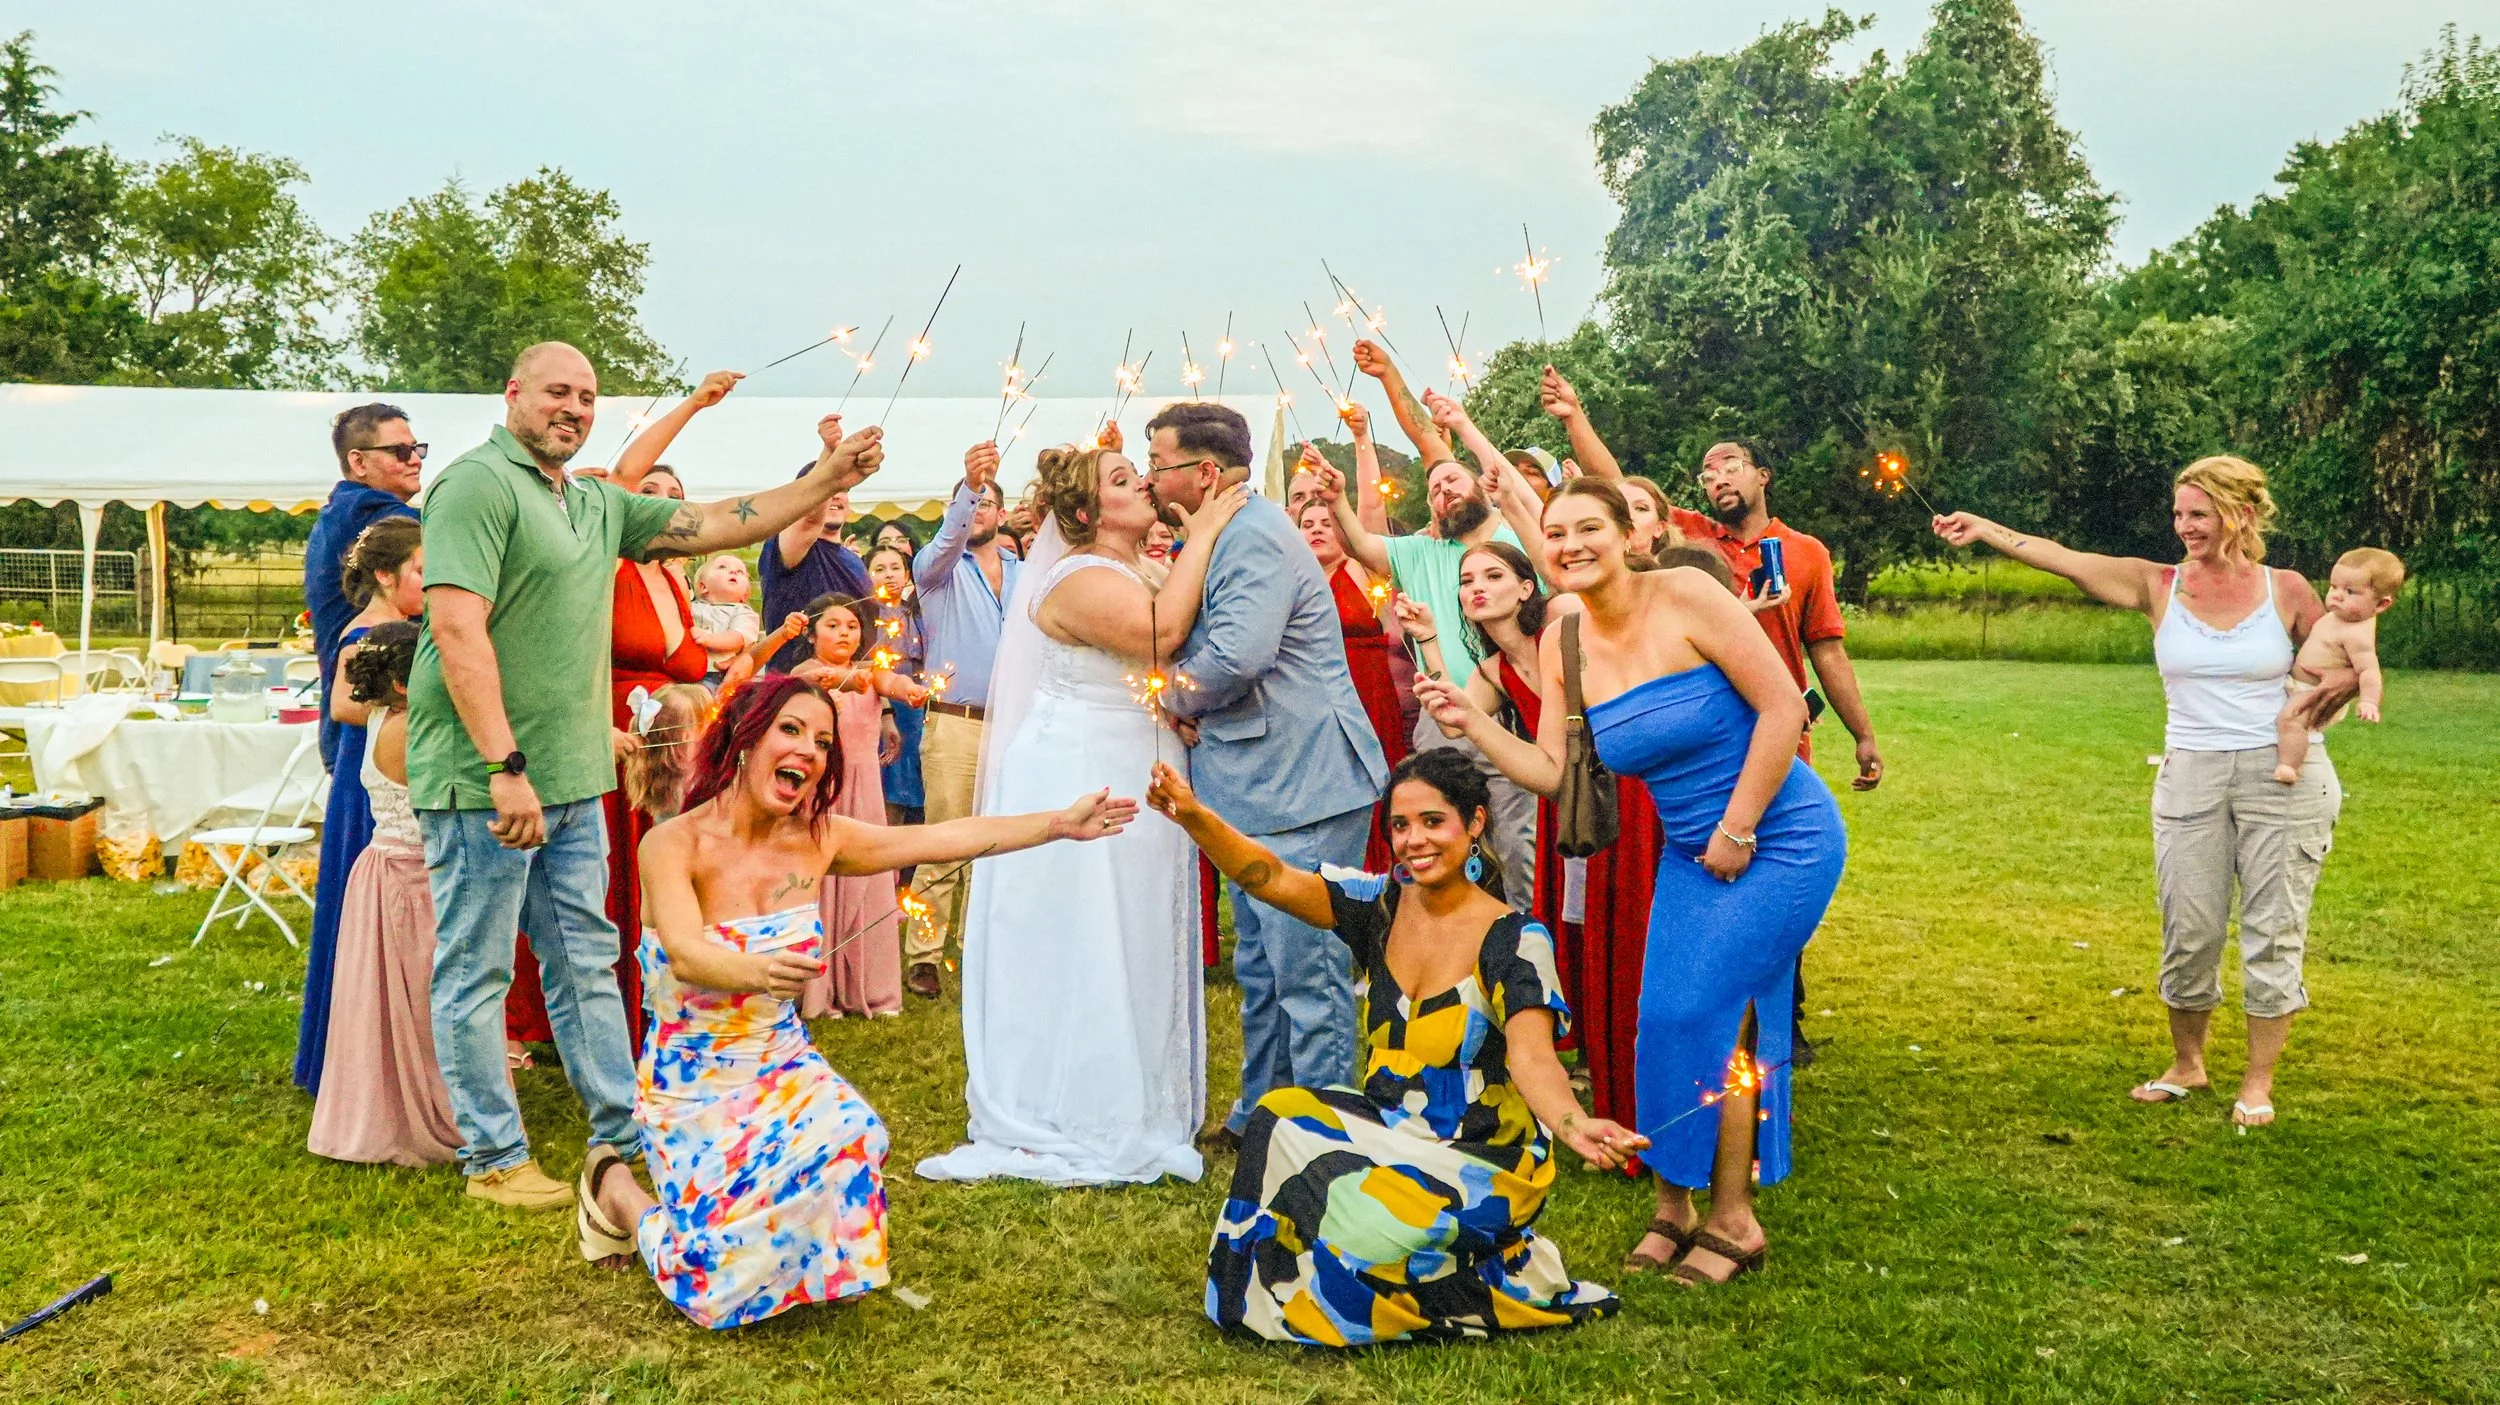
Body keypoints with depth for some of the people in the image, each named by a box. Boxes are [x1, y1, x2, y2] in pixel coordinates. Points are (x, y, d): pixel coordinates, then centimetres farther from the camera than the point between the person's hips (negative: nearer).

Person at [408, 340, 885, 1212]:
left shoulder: (598, 504, 15)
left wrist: (827, 480, 10)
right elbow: (458, 629, -19)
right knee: (477, 973, 4)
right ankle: (494, 1158, 15)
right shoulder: (479, 484, -11)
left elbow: (716, 525, 17)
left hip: (573, 781, 9)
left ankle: (626, 1137, 25)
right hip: (486, 782, -9)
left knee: (586, 965, 15)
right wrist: (505, 767, -25)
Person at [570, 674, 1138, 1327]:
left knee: (850, 1144, -29)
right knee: (723, 1289, -17)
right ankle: (616, 1187, 17)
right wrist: (759, 970, -55)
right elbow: (686, 954, -33)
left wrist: (1062, 823, -4)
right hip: (691, 1087, -5)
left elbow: (951, 838, 1)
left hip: (785, 1069, 5)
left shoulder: (818, 841, 0)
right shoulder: (674, 844, -16)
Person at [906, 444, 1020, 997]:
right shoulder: (941, 566, 4)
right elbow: (945, 542, -19)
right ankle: (922, 955, 0)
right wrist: (968, 483, -34)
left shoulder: (1023, 572, 16)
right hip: (955, 722, -4)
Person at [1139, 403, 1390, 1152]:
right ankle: (1261, 1112, 31)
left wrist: (1176, 698, -9)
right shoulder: (1217, 539, 17)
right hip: (1258, 788, 11)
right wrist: (1185, 699, -1)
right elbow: (1186, 641, 21)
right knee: (1260, 968, 19)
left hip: (1302, 788, -11)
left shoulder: (1256, 538, -17)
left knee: (1305, 970, -5)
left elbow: (1238, 654, -29)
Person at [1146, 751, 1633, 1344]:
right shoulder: (1382, 905, 0)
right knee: (1280, 1117, -19)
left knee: (1360, 1223, -28)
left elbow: (1532, 1057, -28)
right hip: (1388, 1129, 5)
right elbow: (1272, 878, -11)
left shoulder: (1514, 939, -15)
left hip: (1479, 1161, -5)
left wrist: (1573, 1125, -50)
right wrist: (1194, 816, -28)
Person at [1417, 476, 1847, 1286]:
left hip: (1783, 839, -6)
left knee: (1704, 1011, -9)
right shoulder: (1561, 643, -1)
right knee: (1664, 1018, 3)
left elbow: (1783, 707, -19)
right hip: (1690, 855, 6)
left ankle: (1733, 1220, 9)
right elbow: (1554, 773, 0)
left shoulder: (1685, 597, -18)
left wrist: (1736, 831, -16)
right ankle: (1674, 1204, 21)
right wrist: (1472, 722, -12)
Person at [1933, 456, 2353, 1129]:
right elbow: (2064, 559, -8)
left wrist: (2343, 684, -13)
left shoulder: (2285, 590, -1)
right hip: (2190, 779, 1)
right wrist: (1983, 529, -15)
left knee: (2273, 932, 5)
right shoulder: (2158, 586, 1)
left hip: (2284, 777, -1)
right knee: (2189, 933, 7)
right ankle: (2186, 1065, 28)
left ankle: (2258, 1082, 20)